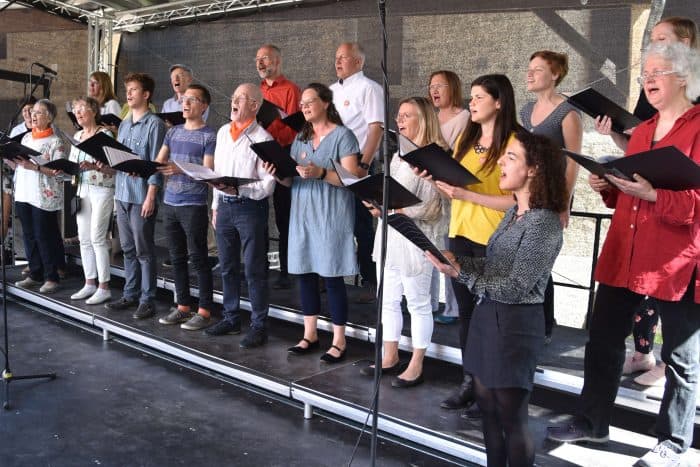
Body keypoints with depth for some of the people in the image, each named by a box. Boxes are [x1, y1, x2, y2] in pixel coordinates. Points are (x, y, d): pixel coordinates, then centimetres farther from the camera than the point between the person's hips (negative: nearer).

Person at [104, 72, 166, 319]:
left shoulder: (154, 124, -8)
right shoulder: (124, 124, 16)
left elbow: (155, 163, -13)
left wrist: (150, 197, -17)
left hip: (142, 196, -7)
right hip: (122, 194, 7)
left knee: (144, 251, -1)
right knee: (128, 249, 14)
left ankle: (147, 300, 7)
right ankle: (130, 294, 23)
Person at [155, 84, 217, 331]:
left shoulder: (209, 136, -5)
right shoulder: (173, 132, 15)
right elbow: (158, 162, 16)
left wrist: (181, 170, -26)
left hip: (194, 205, -6)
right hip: (169, 203, 6)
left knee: (198, 258, -3)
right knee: (177, 258, 11)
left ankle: (204, 311, 4)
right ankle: (183, 306, 21)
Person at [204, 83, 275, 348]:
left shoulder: (262, 138, -9)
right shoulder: (223, 133, 12)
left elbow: (268, 184, -13)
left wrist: (238, 189, -24)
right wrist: (216, 205, 15)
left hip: (250, 207, -7)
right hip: (224, 206, 7)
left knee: (254, 270, -1)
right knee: (227, 267, 15)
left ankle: (259, 326, 9)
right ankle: (231, 319, 29)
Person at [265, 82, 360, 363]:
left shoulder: (342, 135, -4)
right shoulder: (300, 138, 16)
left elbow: (352, 178, -13)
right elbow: (291, 180, 16)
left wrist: (321, 173, -26)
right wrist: (277, 173, -5)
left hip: (331, 216, -6)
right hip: (302, 214, 7)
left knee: (332, 277, -3)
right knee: (305, 273, 9)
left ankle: (339, 341, 6)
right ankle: (310, 335, 20)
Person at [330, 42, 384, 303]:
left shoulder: (368, 88, -5)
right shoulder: (332, 90, 17)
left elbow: (375, 128, -13)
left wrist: (363, 165, -21)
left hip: (356, 165, -7)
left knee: (361, 225, -3)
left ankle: (370, 283, 6)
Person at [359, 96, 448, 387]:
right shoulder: (399, 155, 14)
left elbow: (430, 208, -17)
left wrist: (390, 210, -21)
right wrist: (378, 206, -2)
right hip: (391, 236, 9)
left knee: (418, 303, 4)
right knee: (389, 300, 15)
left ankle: (416, 365, 16)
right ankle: (390, 357, 28)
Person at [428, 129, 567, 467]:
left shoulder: (544, 223, -18)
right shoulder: (513, 213, 9)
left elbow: (515, 286, -20)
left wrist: (461, 274, -23)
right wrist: (456, 260, -3)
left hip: (515, 324, -9)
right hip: (487, 315, 9)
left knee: (511, 417, 5)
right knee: (488, 407, 18)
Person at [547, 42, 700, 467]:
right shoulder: (641, 131, 16)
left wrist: (653, 194, -27)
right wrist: (608, 185, 3)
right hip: (624, 253, 8)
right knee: (603, 338, 13)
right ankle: (593, 421, 28)